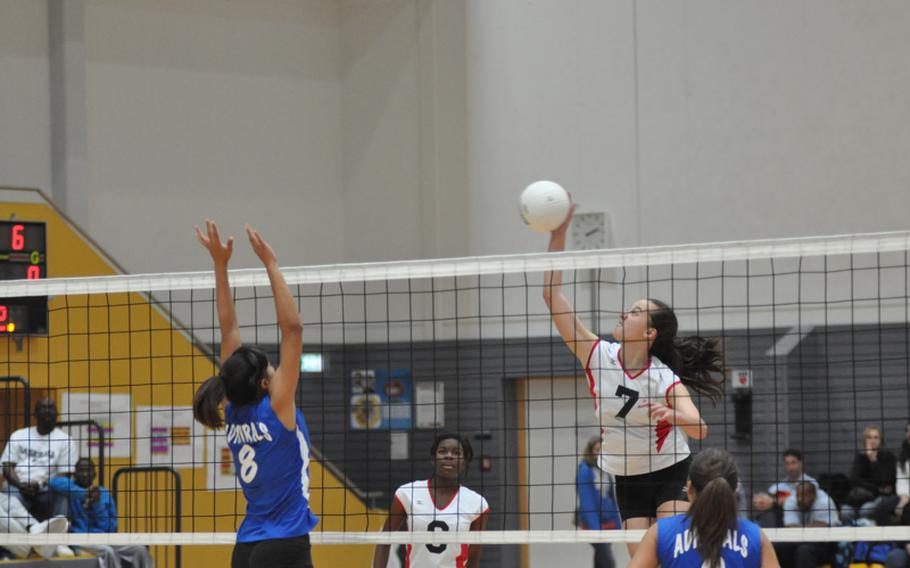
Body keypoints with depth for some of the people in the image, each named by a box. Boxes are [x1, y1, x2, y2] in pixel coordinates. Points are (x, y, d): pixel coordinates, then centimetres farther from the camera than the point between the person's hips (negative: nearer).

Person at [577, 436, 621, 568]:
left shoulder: (605, 472, 10)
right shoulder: (585, 470, -11)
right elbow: (586, 502, -14)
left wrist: (617, 523, 11)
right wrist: (594, 528, -19)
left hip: (608, 522, 7)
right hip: (593, 523, -7)